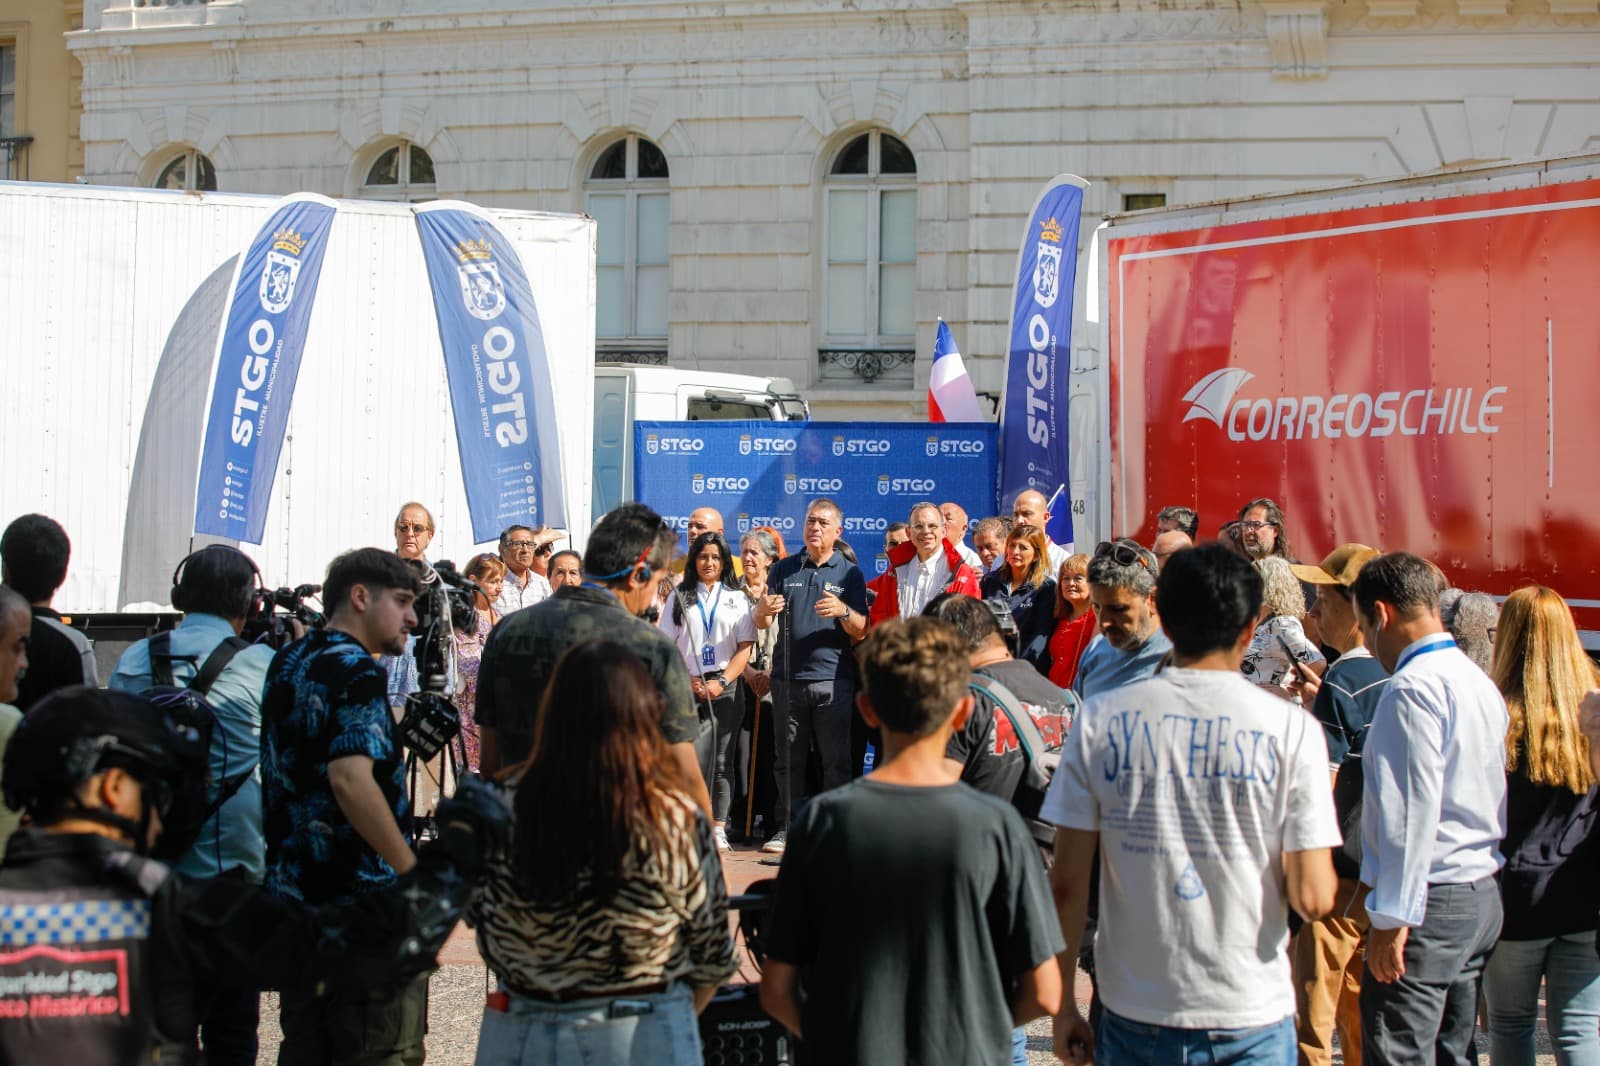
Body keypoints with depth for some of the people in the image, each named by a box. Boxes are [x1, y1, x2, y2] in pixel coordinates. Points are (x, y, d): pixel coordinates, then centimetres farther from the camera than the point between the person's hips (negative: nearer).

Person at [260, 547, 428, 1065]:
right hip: (361, 899, -9)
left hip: (293, 890, 9)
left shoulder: (287, 663, 13)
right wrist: (415, 874, -21)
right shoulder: (355, 671, -14)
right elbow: (350, 779, -26)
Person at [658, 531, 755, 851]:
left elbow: (745, 647, 3)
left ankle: (719, 829, 1)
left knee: (721, 761, -1)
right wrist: (685, 681, -7)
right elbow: (666, 645, 7)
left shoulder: (736, 598, 10)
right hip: (688, 689, 0)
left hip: (726, 688, 0)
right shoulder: (680, 597, 11)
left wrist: (721, 682, -10)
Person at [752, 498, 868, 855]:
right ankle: (788, 828, 8)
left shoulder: (849, 573, 8)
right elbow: (761, 623, 8)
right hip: (788, 677, 2)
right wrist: (764, 609, -15)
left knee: (836, 760, -1)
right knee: (789, 759, 4)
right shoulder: (784, 570, 12)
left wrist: (843, 611, -19)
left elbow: (861, 630, 1)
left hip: (833, 679, -2)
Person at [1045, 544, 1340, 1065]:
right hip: (1250, 1015, -1)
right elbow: (1312, 898, -10)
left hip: (1133, 1016, 1)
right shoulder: (1292, 730, -7)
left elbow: (1066, 882, -4)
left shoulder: (1099, 720, -3)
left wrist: (1062, 1003, 6)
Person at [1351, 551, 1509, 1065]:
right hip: (1482, 895, 10)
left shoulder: (1413, 688, -15)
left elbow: (1412, 810, -20)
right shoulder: (1480, 681, 14)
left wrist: (1392, 917, -19)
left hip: (1429, 901, -9)